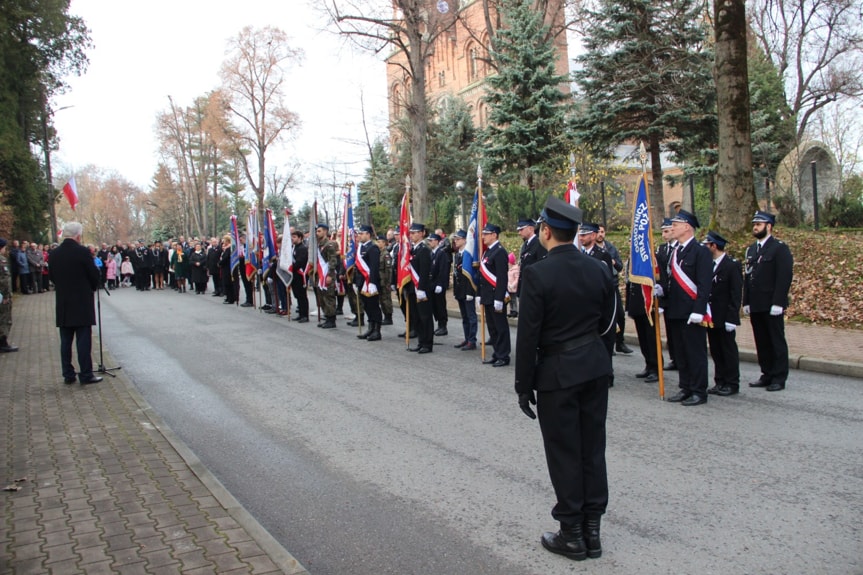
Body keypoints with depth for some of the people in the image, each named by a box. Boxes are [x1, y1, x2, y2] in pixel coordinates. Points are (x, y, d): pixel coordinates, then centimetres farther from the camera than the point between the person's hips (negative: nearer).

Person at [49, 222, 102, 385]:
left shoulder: (55, 254, 3)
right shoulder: (83, 252, -13)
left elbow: (52, 276, 9)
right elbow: (95, 275, -8)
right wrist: (92, 288, 11)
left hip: (63, 304, 5)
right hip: (82, 303, -5)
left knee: (66, 341, 10)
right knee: (83, 340, -1)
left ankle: (68, 374, 15)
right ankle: (86, 375, 2)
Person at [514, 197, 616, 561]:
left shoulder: (536, 274, -16)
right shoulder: (599, 270, 1)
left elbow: (528, 335, -15)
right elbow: (607, 323, 10)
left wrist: (524, 386, -7)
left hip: (557, 372, -6)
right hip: (595, 367, 6)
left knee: (564, 453, 6)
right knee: (592, 449, 13)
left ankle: (572, 535, 17)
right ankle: (592, 530, 24)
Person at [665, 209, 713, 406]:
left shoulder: (701, 251, -10)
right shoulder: (675, 251, 14)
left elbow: (704, 285, -16)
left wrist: (698, 311, -21)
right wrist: (666, 305, 8)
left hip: (692, 313, -8)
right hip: (675, 312, 8)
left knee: (696, 353, 0)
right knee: (681, 352, 13)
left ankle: (699, 392, 9)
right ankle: (685, 388, 23)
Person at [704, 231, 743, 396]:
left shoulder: (732, 265, -10)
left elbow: (736, 294, -13)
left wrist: (731, 319, -17)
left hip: (724, 318, -6)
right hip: (711, 317, 6)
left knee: (729, 350, 4)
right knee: (716, 351, 12)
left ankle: (732, 384, 13)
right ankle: (720, 382, 22)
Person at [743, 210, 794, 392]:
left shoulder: (780, 248, -6)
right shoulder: (751, 250, 16)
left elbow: (785, 277, -13)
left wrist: (777, 303, -18)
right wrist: (746, 302, 10)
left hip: (771, 306, -7)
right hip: (755, 306, 7)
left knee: (777, 342, 1)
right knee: (761, 342, 11)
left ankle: (779, 378, 7)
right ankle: (767, 375, 19)